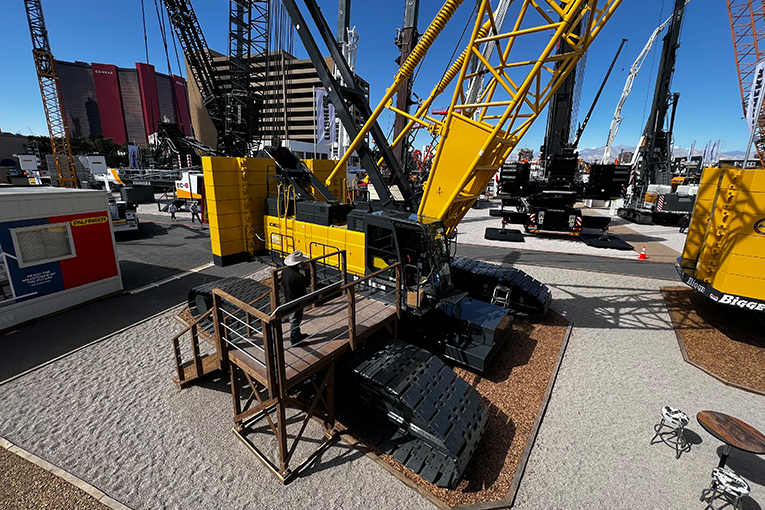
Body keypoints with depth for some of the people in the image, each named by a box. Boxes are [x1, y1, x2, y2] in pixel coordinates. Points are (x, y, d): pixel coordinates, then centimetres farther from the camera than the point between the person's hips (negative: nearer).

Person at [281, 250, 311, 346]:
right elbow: (308, 283, -18)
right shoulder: (297, 276, -33)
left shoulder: (285, 270, -5)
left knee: (294, 319, 25)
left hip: (288, 299, 9)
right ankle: (294, 340, 24)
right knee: (295, 321, 8)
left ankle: (298, 335, 44)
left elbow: (283, 286, 6)